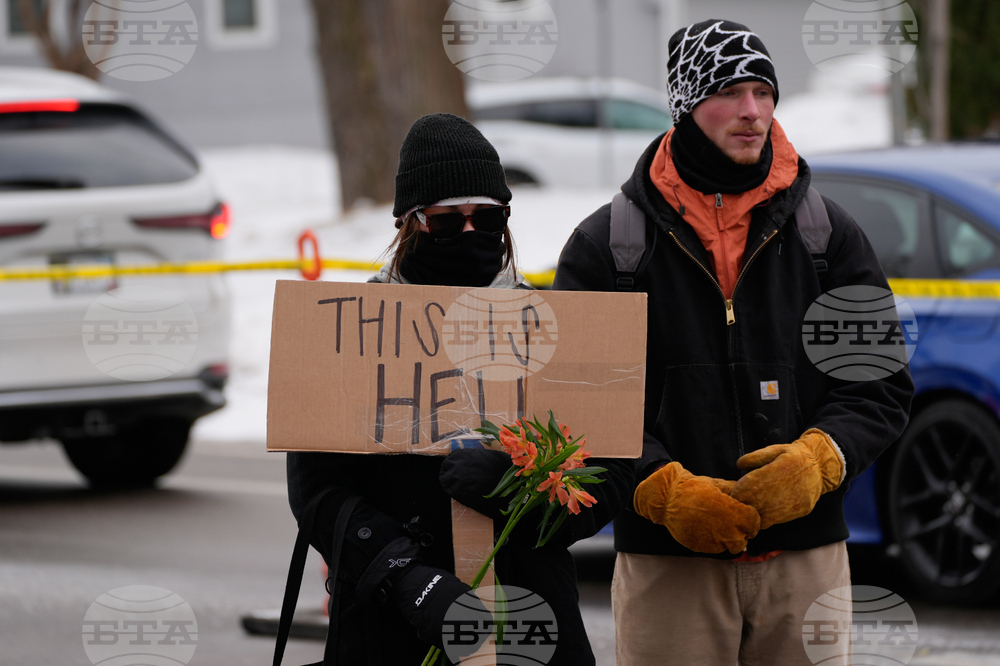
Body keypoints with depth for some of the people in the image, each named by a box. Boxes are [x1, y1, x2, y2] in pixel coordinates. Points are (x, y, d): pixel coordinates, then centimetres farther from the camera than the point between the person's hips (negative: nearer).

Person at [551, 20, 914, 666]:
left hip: (806, 558, 2)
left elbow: (882, 384, 8)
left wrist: (818, 459, -12)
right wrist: (662, 488, -16)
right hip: (667, 564, -2)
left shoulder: (830, 234, 8)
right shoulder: (605, 244, 3)